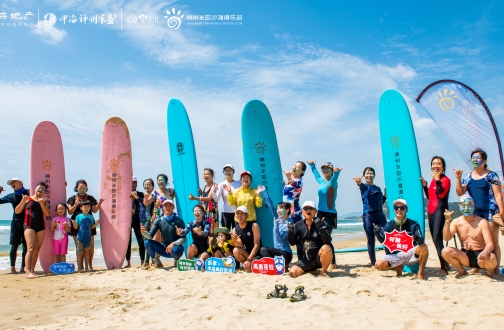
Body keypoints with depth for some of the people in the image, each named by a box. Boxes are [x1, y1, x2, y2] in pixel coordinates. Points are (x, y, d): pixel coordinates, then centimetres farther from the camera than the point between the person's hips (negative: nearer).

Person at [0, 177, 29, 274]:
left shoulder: (29, 193, 1)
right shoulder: (11, 196, 9)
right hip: (16, 222, 2)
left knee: (26, 247, 3)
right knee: (14, 246, 0)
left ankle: (23, 268, 11)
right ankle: (13, 267, 8)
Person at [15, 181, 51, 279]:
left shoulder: (43, 201, 14)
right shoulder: (27, 199, 6)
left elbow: (48, 214, 2)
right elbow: (17, 211, 3)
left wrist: (42, 203, -10)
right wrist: (23, 201, -12)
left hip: (41, 226, 4)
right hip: (29, 226, -4)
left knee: (37, 249, 4)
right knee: (31, 248, -16)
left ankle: (32, 270, 11)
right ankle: (28, 272, -20)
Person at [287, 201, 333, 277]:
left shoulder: (323, 224, -6)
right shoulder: (298, 225, 4)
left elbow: (328, 241, -20)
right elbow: (292, 243, 5)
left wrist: (321, 227, -35)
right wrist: (290, 233, -16)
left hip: (319, 258, -3)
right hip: (305, 260, 3)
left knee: (326, 248, -34)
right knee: (292, 273, -18)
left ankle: (323, 271, -5)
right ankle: (312, 269, 14)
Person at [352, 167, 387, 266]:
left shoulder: (378, 188, 17)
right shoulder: (364, 187, 2)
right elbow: (362, 186, -26)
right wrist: (359, 183, -49)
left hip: (380, 214, 4)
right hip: (368, 216, -4)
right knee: (371, 240, 0)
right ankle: (373, 263, 9)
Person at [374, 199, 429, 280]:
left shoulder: (413, 224, 0)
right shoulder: (389, 225, 5)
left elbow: (421, 240, -13)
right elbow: (383, 241, -6)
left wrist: (418, 239, -37)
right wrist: (377, 233, -26)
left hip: (410, 254, -1)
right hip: (395, 256, 1)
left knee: (424, 247, -31)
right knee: (378, 265, -24)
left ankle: (420, 273, -9)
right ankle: (398, 267, 9)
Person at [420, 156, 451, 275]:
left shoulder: (445, 179, -4)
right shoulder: (433, 179, 18)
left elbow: (441, 194, -19)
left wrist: (437, 180, -18)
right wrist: (424, 185, 11)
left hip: (440, 210, -8)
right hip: (431, 210, 8)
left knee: (437, 237, -17)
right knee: (435, 239, 9)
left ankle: (444, 267, -15)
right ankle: (445, 264, 20)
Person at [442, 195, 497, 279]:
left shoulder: (482, 222, -8)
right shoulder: (456, 222, -1)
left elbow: (490, 244, -16)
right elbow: (446, 238, -15)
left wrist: (485, 252, -39)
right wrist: (447, 221, -26)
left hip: (480, 255, -2)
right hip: (465, 256, 2)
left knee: (491, 258, -35)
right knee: (446, 251, -24)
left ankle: (490, 271, 5)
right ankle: (462, 271, 5)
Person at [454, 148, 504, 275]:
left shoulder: (491, 175, 1)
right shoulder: (468, 177, 12)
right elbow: (460, 192, 5)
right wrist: (458, 178, -6)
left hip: (490, 212, -4)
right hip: (474, 213, 4)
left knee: (493, 241, -1)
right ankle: (476, 266, 16)